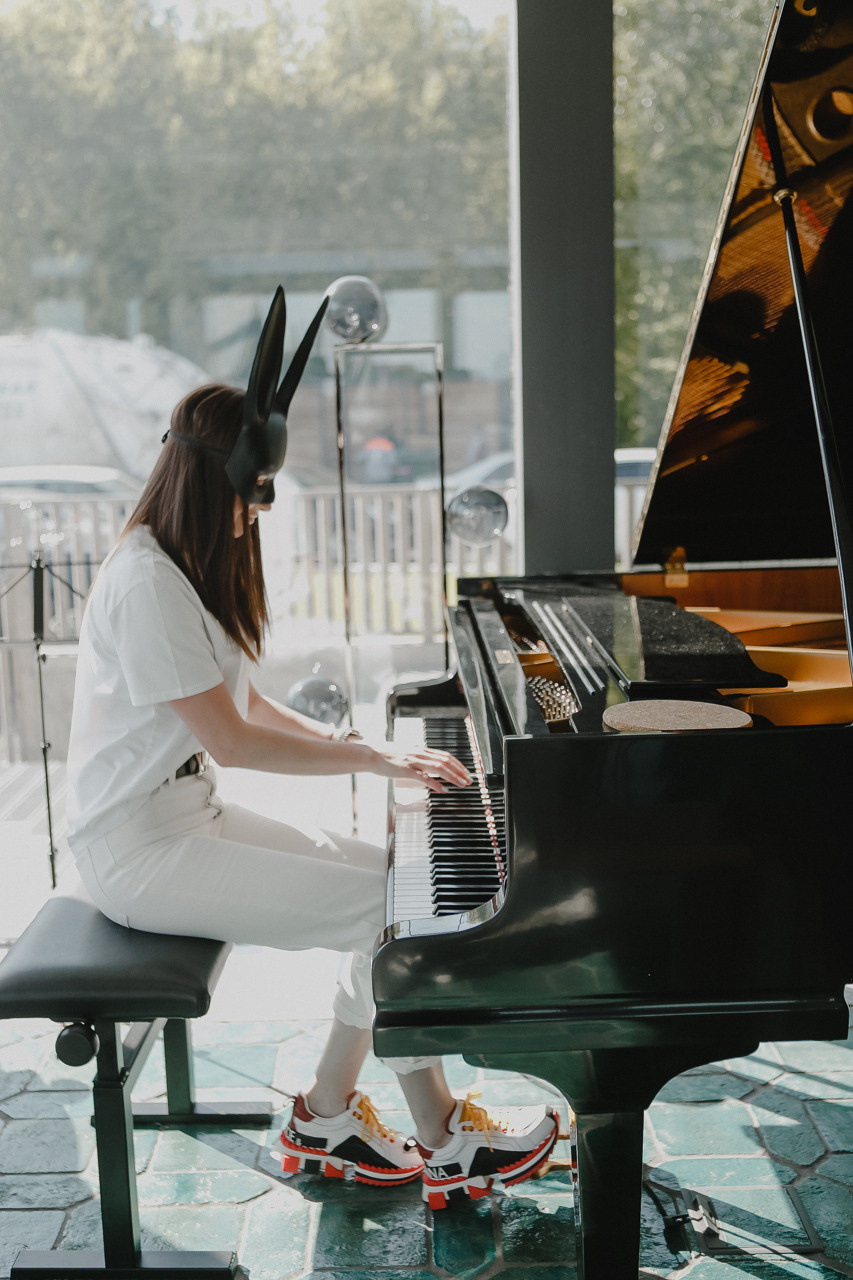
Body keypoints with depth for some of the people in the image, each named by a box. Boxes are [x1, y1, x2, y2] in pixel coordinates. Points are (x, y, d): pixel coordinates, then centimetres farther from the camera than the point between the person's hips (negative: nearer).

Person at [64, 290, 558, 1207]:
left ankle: (325, 1117, 9)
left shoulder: (191, 569, 12)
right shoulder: (146, 582, -21)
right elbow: (229, 738, -23)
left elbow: (244, 703, 14)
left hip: (188, 814, 10)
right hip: (139, 850, -10)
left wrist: (358, 746, 1)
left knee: (392, 884, -1)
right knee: (388, 905, -16)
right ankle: (444, 1142, 1)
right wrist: (373, 760, -17)